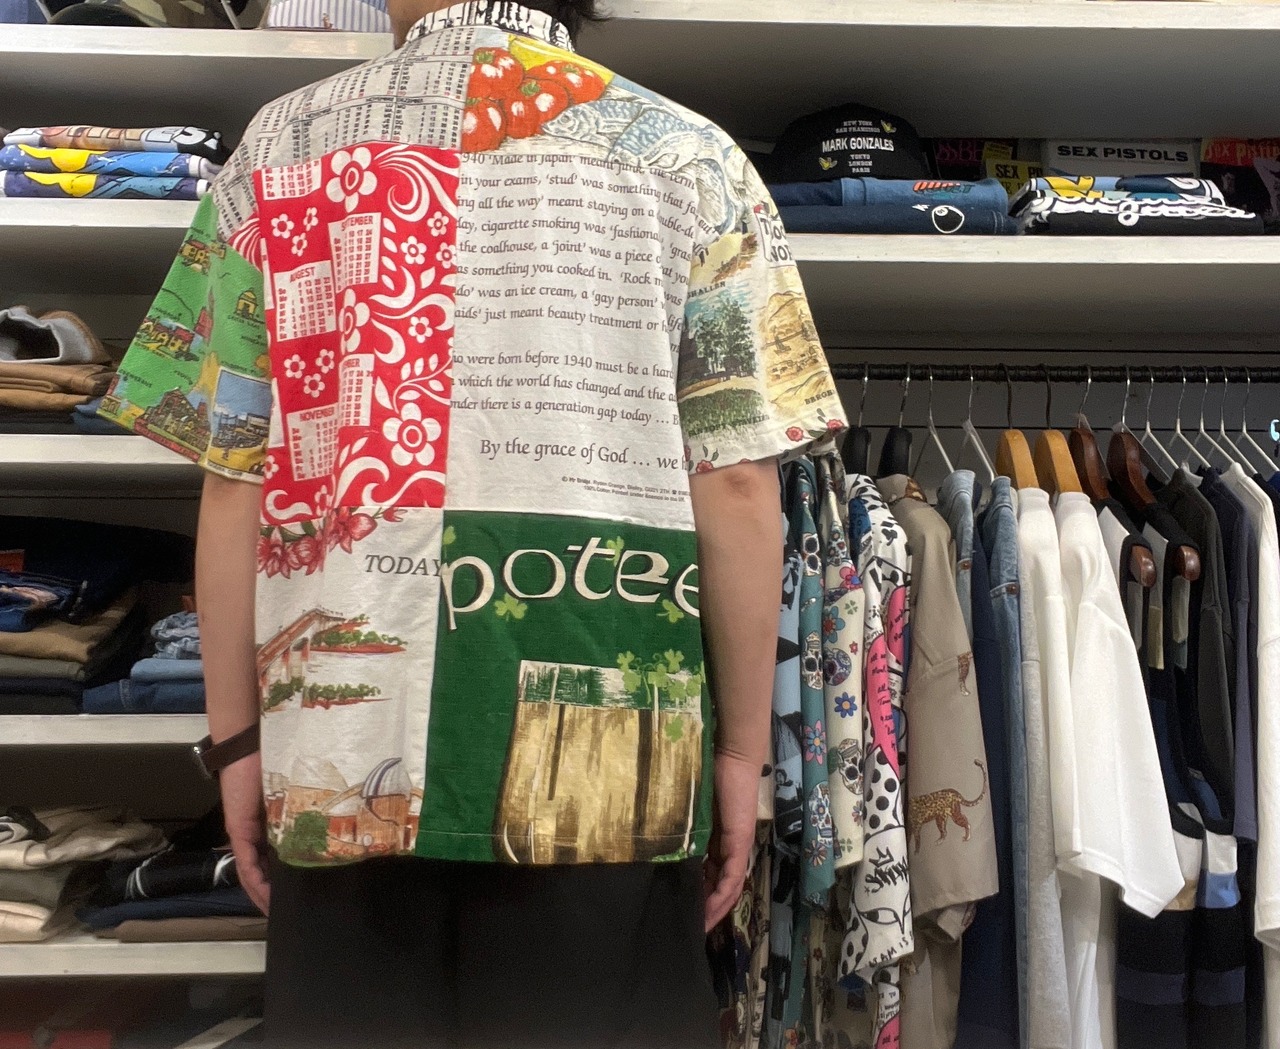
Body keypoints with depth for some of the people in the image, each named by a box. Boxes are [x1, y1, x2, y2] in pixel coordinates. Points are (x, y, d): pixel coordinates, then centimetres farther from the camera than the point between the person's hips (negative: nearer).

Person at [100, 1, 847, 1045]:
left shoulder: (279, 143, 9)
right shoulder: (685, 152, 6)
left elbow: (236, 475, 3)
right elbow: (736, 483, -3)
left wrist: (236, 734, 10)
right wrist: (742, 750, 4)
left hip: (342, 748, 2)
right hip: (609, 759, -1)